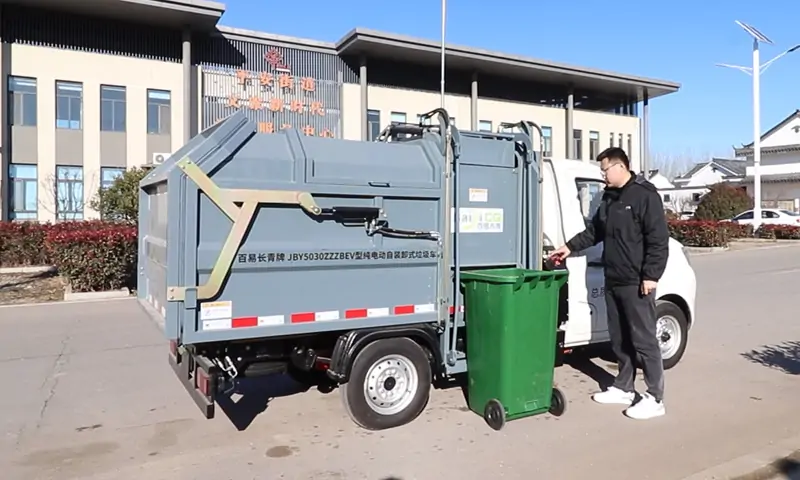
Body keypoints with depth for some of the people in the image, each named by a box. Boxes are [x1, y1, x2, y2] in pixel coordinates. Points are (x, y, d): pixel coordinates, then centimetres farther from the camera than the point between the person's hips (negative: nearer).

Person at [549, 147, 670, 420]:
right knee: (619, 339, 15)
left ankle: (655, 398, 5)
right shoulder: (609, 198, 15)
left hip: (636, 282, -8)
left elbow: (658, 240, -16)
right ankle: (623, 388, 27)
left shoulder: (645, 195, -11)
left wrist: (651, 276, -20)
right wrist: (570, 247, 11)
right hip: (613, 281, 9)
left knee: (644, 339, -3)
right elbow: (594, 232, 22)